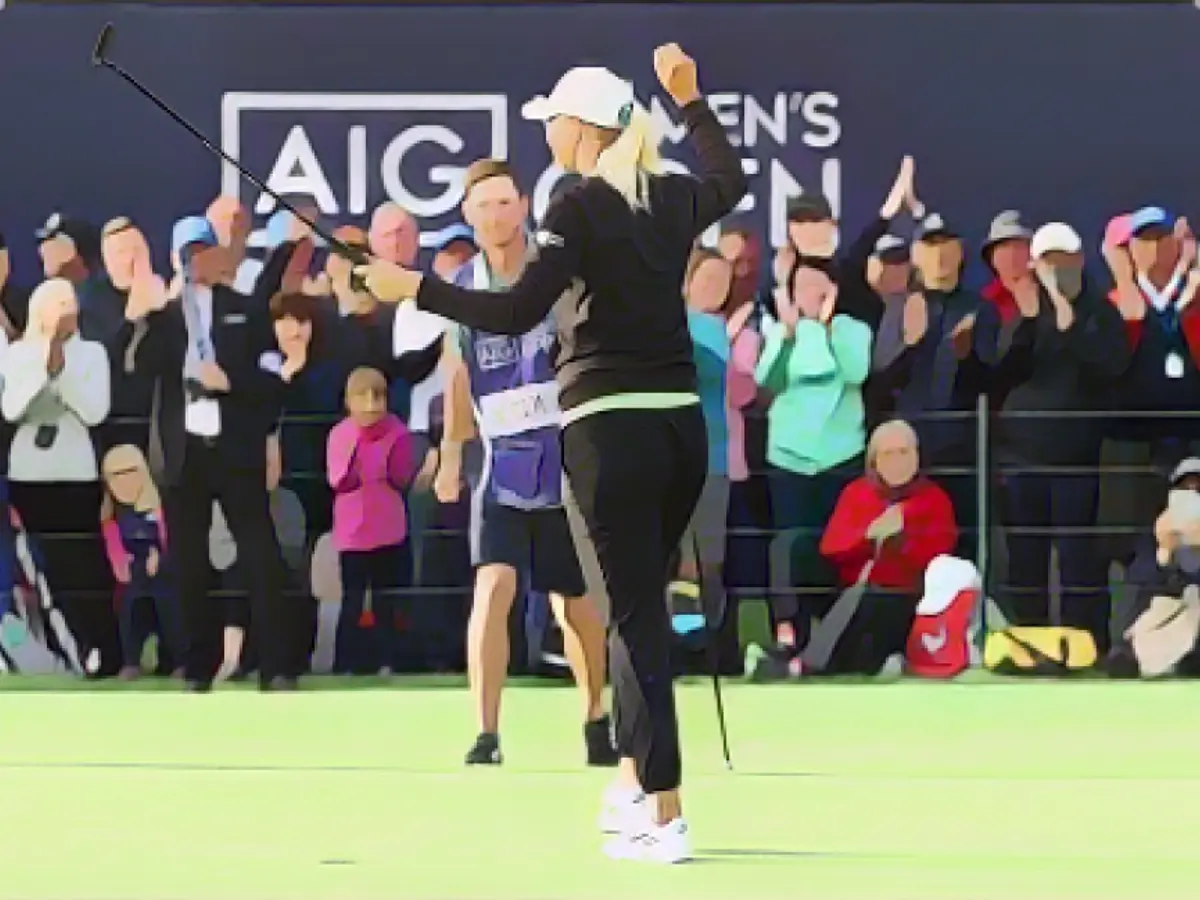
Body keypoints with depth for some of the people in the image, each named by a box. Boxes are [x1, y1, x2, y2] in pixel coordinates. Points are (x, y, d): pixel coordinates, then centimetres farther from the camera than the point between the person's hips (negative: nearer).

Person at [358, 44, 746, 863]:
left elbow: (516, 312, -18)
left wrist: (415, 288, -14)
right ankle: (637, 775, 29)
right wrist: (692, 100, 44)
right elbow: (731, 180, 35)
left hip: (611, 429, -7)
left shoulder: (581, 210, -10)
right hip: (682, 427, 7)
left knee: (638, 615, -6)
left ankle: (665, 817, -9)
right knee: (642, 606, 21)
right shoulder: (671, 201, 10)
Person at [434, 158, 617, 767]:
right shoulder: (464, 286, 3)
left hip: (569, 461, -1)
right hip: (502, 466, 1)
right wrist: (451, 456, 19)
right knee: (493, 586, -19)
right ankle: (486, 734, -18)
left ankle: (596, 718, 33)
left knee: (575, 601, 10)